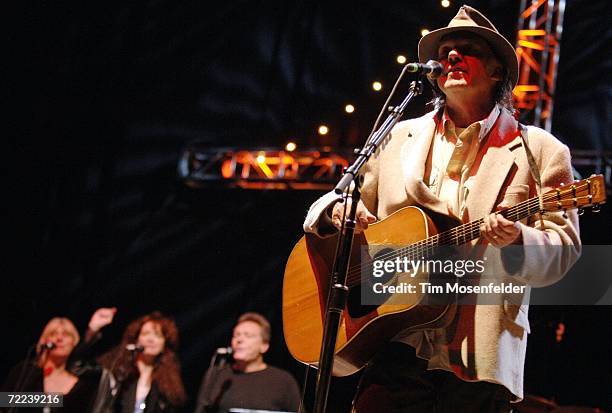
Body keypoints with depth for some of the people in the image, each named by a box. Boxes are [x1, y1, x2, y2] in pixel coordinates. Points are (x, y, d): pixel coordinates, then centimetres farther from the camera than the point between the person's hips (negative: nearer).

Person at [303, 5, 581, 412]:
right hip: (397, 346, 2)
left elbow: (563, 250, 1)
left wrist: (516, 241, -21)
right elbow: (336, 205, 21)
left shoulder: (540, 151, 7)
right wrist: (338, 210, -4)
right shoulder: (398, 138, 17)